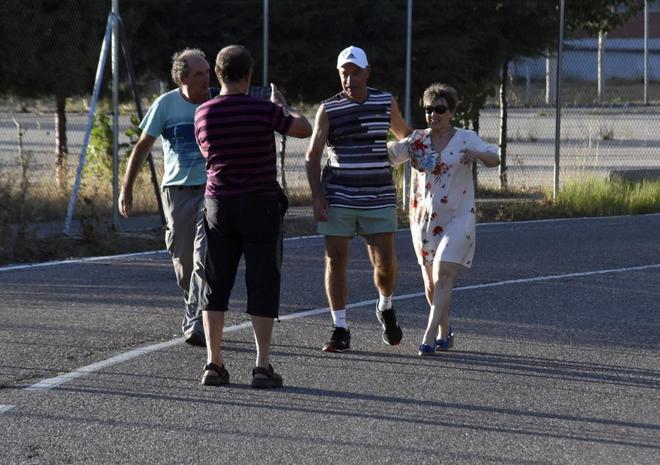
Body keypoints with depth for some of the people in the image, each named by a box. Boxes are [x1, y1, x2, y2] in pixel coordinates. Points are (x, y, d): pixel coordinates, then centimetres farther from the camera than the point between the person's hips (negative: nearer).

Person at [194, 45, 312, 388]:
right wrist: (281, 105, 21)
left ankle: (213, 363, 3)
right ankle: (262, 366, -5)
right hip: (260, 205, -3)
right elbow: (304, 129, 3)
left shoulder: (203, 114, -2)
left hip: (219, 204, 3)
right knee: (262, 285, 1)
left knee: (216, 284, 9)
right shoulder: (264, 110, -12)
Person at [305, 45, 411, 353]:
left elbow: (404, 135, 26)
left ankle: (385, 308, 28)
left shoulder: (386, 103, 7)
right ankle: (340, 329, 5)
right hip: (338, 198, -1)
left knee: (384, 262, -3)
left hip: (378, 198, 1)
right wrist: (317, 196, -7)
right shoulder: (329, 109, 2)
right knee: (335, 259, -3)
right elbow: (312, 156, 3)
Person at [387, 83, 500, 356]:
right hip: (424, 218, 3)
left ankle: (429, 337, -19)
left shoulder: (466, 139, -2)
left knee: (443, 275, -16)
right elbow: (390, 154, -6)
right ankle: (444, 332, 30)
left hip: (458, 218, -3)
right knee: (430, 281, 11)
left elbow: (494, 159, -14)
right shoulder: (417, 141, 4)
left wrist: (477, 154, -35)